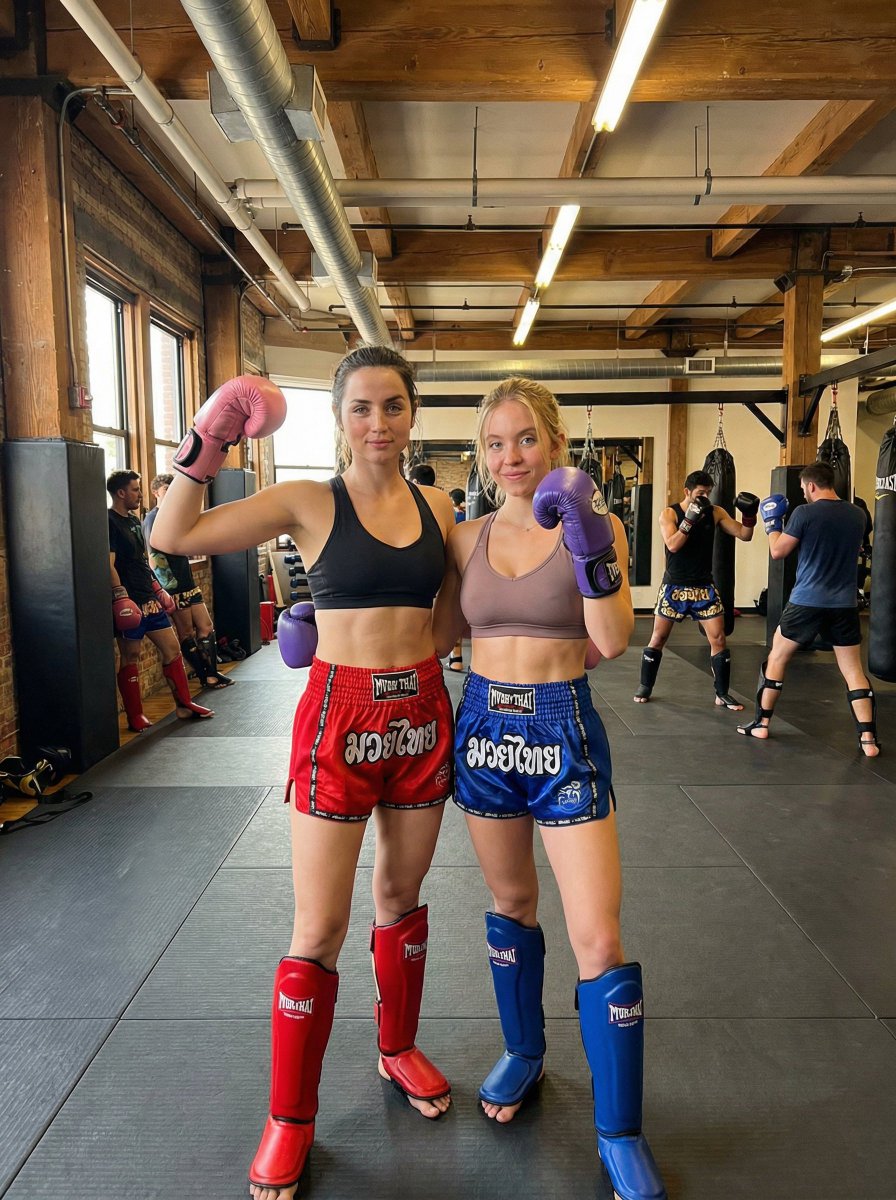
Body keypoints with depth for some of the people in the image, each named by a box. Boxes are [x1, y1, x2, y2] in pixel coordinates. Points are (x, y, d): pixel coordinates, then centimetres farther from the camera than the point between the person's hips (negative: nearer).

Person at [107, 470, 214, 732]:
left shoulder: (134, 521, 17)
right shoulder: (110, 522, -11)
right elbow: (109, 564, -19)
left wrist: (157, 587, 22)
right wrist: (121, 596, -27)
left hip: (149, 600, 9)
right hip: (130, 603, -9)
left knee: (172, 648, 9)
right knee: (130, 656, 1)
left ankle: (184, 705, 19)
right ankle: (135, 717, 10)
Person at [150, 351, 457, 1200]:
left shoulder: (436, 507, 4)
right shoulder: (308, 503, -6)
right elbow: (172, 535, -12)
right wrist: (206, 443, -16)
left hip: (421, 714, 4)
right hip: (340, 718, -4)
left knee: (401, 896, 20)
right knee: (319, 929, 4)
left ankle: (398, 1049, 44)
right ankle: (289, 1118, 25)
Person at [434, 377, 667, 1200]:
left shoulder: (593, 525, -7)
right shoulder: (468, 539, 3)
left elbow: (613, 641, -18)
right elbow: (439, 636, 7)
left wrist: (592, 548, -31)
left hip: (562, 733, -3)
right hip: (483, 728, 4)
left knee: (599, 939, -2)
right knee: (510, 905, 19)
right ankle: (524, 1053, 43)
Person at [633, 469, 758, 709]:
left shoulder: (715, 512, 1)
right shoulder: (669, 514, -8)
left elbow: (744, 535, 1)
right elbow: (672, 545, -22)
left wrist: (749, 515, -17)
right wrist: (690, 518, -28)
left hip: (704, 587, 2)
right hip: (674, 586, -2)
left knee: (718, 639, -2)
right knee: (658, 638, 5)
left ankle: (722, 694, 9)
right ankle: (645, 687, 21)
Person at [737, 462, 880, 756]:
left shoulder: (805, 513, -11)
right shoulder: (858, 514, 5)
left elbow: (778, 551, -5)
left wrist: (772, 522, 10)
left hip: (807, 601, -3)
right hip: (845, 604, 4)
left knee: (776, 658, 12)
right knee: (854, 670, 8)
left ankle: (761, 724, 18)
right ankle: (868, 739, 3)